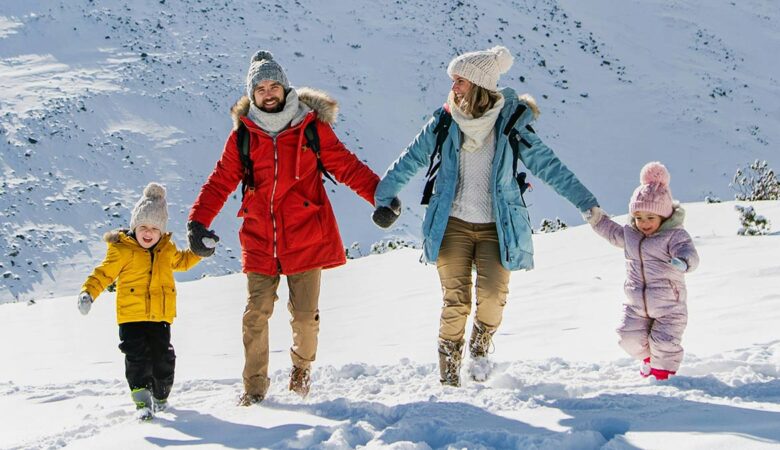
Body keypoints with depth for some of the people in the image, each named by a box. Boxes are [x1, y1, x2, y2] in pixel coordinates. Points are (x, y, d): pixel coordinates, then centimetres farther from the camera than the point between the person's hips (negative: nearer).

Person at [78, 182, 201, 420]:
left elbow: (182, 261, 31)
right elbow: (104, 273, -6)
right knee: (137, 356, -10)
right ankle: (142, 400, -5)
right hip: (131, 317, -4)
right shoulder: (122, 250, -5)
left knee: (163, 357, 6)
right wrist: (88, 292, -19)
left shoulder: (167, 250, 10)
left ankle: (160, 395, 27)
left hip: (160, 316, 4)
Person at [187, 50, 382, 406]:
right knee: (256, 315, -1)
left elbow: (347, 166, 2)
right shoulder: (243, 133, 4)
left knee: (305, 316, 2)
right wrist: (198, 222, -3)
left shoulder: (311, 126, 0)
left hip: (306, 240, -1)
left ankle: (302, 366, 32)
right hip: (259, 242, 1)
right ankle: (254, 387, 14)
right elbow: (221, 181, 7)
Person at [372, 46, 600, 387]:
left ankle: (480, 346, 15)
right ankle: (448, 374, 6)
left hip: (495, 227, 0)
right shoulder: (444, 123, 1)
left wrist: (587, 204, -4)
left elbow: (548, 166, -1)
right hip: (452, 225, 1)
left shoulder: (510, 125, -2)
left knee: (493, 296, -16)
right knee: (455, 301, -8)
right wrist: (382, 199, 8)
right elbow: (409, 162, 8)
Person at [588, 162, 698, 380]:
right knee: (630, 339, 0)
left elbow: (688, 253, -31)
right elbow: (612, 232, 25)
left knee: (664, 344, -6)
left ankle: (662, 373, 19)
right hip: (636, 306, 5)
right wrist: (595, 217, 18)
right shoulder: (630, 235, 5)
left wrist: (684, 261, -53)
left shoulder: (675, 236, -15)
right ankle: (648, 357, 31)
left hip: (669, 307, -5)